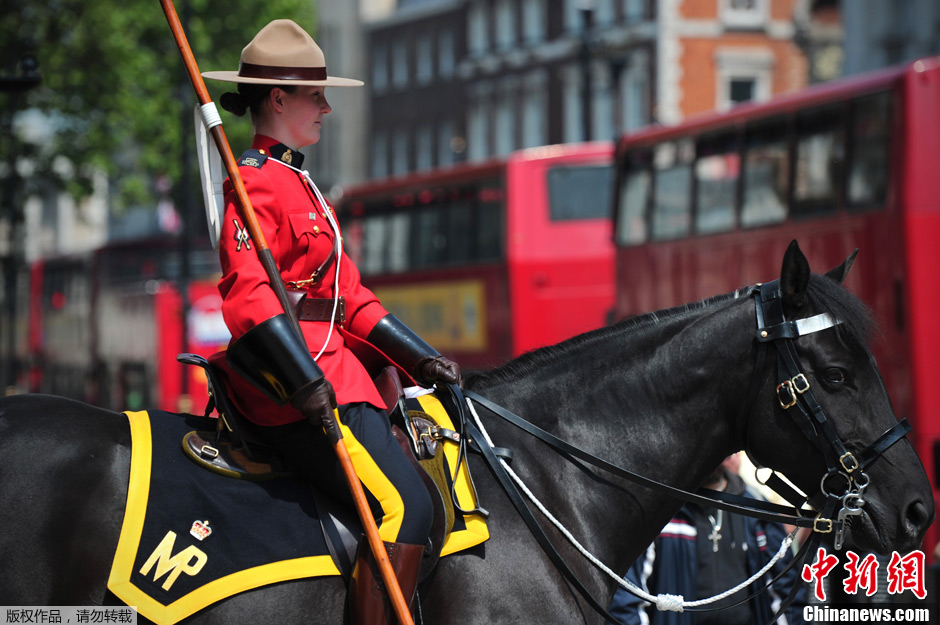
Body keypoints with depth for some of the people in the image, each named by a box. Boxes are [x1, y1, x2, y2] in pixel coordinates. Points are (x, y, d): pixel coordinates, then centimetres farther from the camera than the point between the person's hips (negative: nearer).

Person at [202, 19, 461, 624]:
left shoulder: (299, 183, 23)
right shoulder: (255, 182, -9)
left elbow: (350, 296, 24)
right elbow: (248, 295, -22)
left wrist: (420, 358, 16)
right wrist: (305, 381, -31)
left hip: (329, 364, 11)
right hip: (290, 372, -11)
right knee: (404, 505, -20)